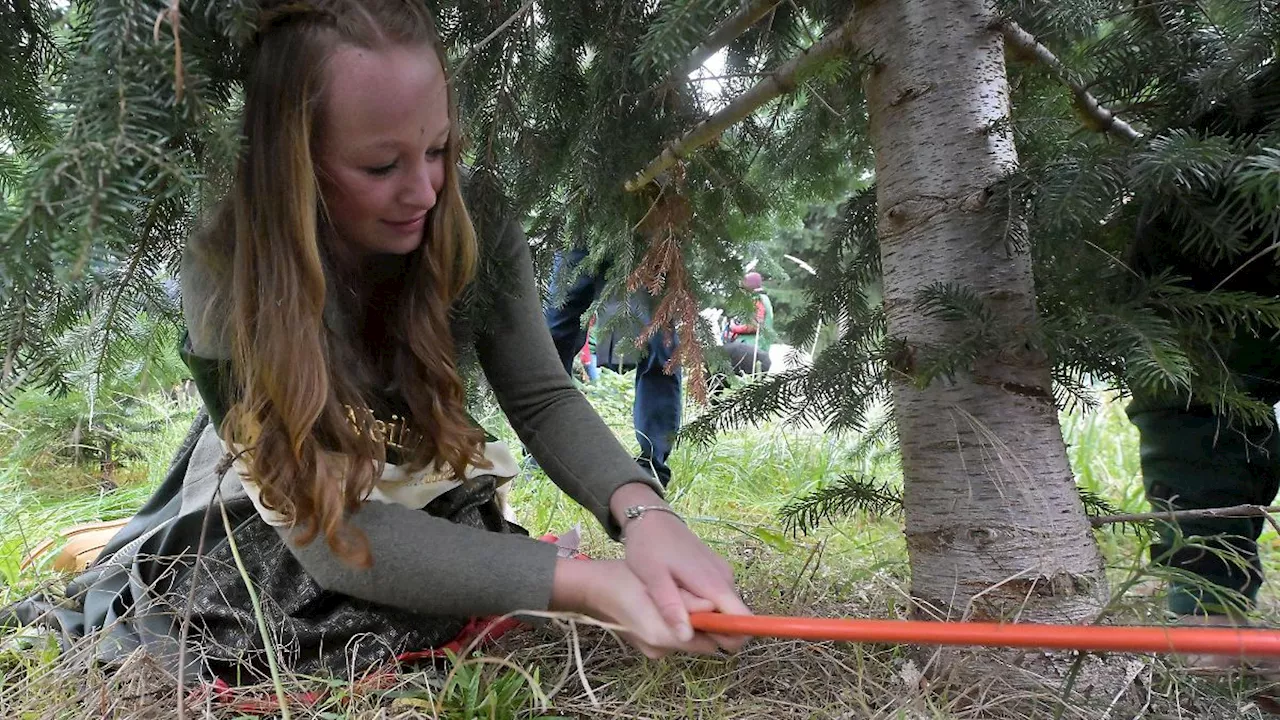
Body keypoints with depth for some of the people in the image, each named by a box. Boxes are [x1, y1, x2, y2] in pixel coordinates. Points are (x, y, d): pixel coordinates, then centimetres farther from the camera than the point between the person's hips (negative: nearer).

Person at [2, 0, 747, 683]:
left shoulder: (479, 233, -24)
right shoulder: (227, 276, -33)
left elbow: (543, 399, -20)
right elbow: (321, 525, -39)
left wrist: (641, 509, -43)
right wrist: (578, 580, -50)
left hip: (417, 489, 4)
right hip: (270, 499, -3)